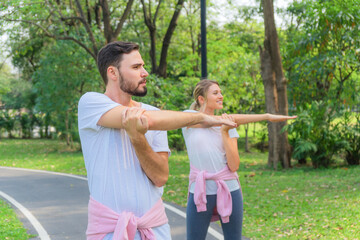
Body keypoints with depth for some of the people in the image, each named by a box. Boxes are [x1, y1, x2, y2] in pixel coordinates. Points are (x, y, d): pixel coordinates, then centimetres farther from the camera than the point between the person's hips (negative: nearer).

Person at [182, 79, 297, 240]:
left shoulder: (228, 127, 7)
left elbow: (234, 165, -5)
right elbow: (231, 118, -14)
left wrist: (225, 132, -13)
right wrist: (267, 116, -17)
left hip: (229, 191, 3)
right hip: (200, 192, -2)